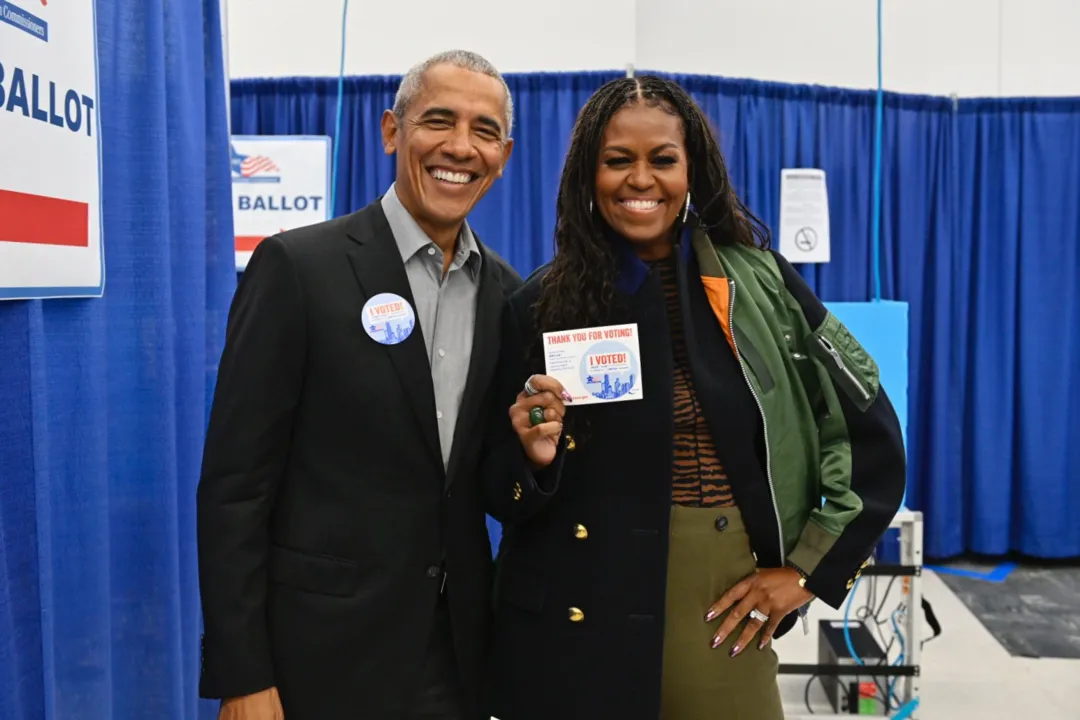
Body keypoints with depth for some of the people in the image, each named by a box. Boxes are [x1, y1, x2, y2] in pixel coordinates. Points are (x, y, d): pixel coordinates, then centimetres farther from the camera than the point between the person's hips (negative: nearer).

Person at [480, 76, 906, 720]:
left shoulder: (758, 281, -3)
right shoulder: (541, 306, -4)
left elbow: (871, 434, 2)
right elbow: (504, 499, 2)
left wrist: (809, 569, -1)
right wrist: (534, 457, -18)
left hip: (722, 615, 1)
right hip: (576, 628, 0)